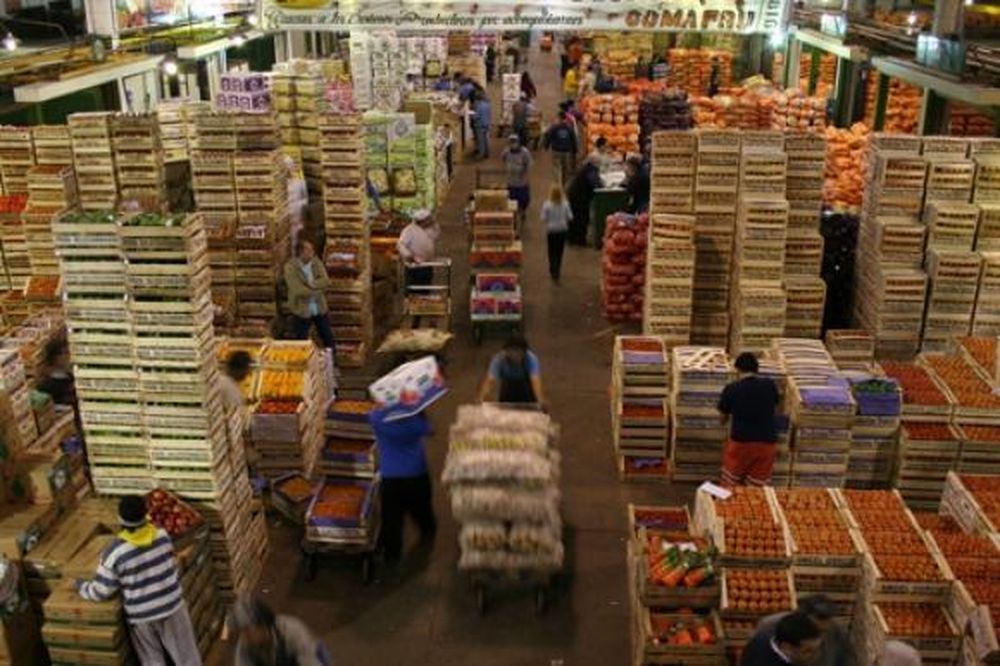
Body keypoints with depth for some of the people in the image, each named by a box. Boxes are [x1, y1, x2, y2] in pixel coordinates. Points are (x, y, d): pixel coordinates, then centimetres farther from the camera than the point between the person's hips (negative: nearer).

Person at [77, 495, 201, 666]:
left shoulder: (115, 551, -21)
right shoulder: (162, 536, -11)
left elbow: (101, 591, -11)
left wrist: (81, 587, 7)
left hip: (141, 615, -2)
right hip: (171, 605, 2)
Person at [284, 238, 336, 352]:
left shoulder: (316, 262, -1)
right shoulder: (290, 267, -16)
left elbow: (326, 281, -10)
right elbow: (298, 290, -24)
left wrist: (311, 284, -24)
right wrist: (317, 289, -14)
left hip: (320, 309, 5)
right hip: (301, 310, -4)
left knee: (328, 338, 15)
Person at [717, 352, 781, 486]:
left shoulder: (731, 389, -8)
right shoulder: (770, 386, -2)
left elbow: (723, 418, 5)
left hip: (740, 442, -2)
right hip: (766, 442, 2)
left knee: (731, 486, 14)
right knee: (758, 487, 12)